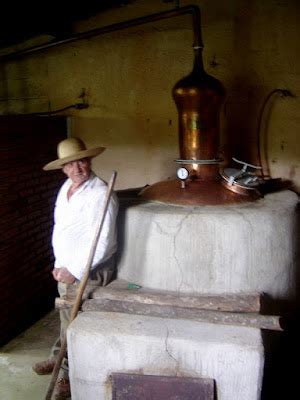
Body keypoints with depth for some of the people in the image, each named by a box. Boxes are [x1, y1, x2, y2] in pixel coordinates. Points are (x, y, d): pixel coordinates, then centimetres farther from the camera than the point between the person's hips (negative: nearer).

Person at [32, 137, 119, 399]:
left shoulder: (100, 194, -22)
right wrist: (60, 266, 9)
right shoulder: (66, 188, 4)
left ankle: (70, 376, 23)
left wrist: (75, 271, -19)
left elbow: (101, 243, -24)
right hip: (67, 267, 8)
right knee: (67, 317, 24)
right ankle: (60, 358, 45)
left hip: (90, 270, -8)